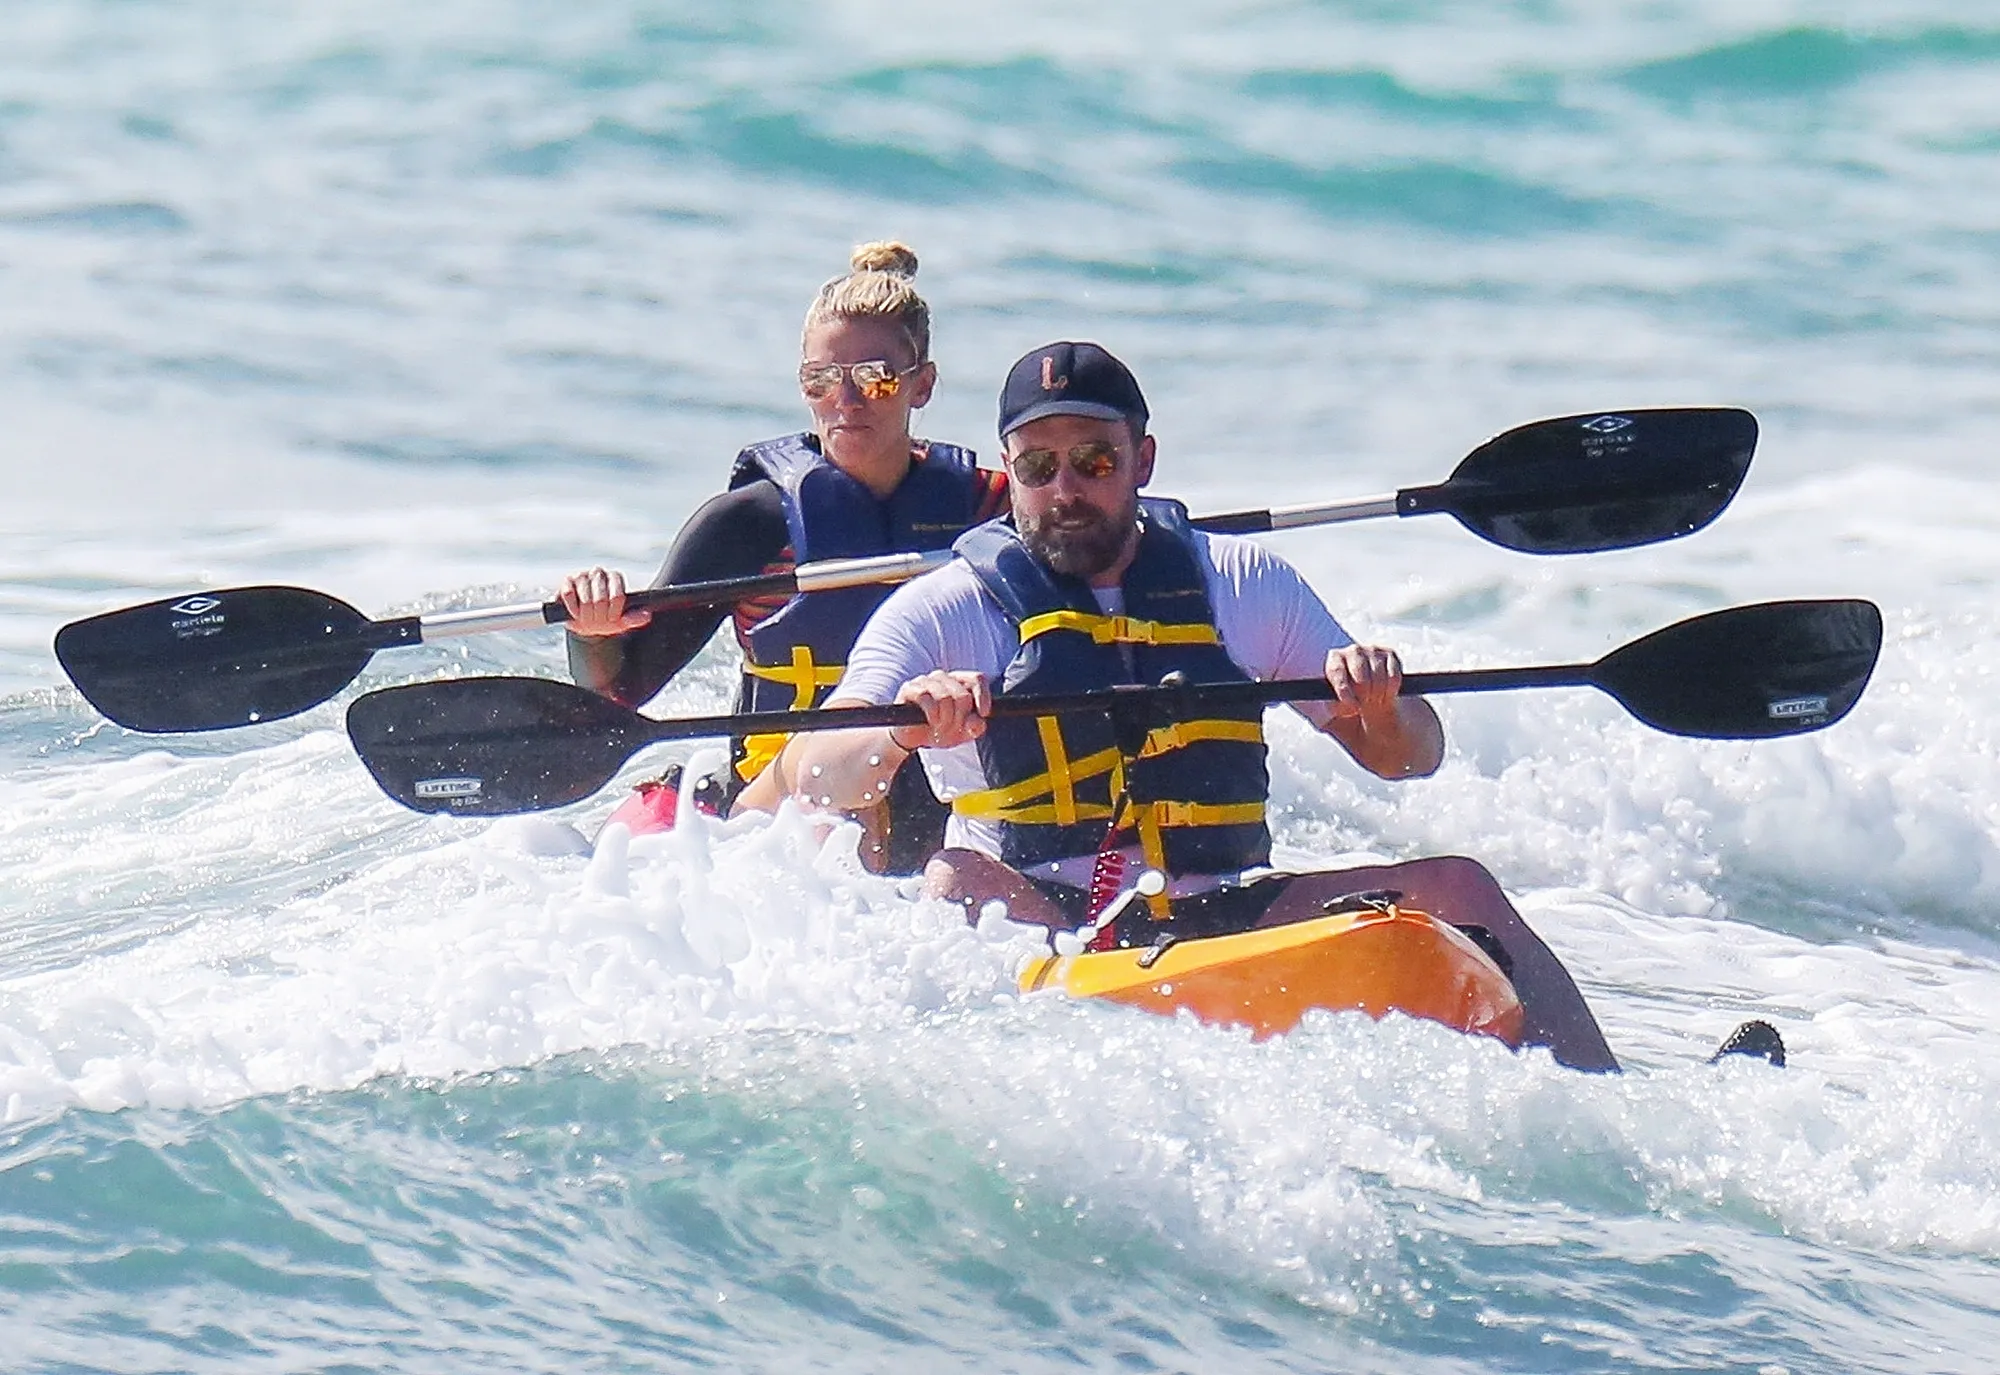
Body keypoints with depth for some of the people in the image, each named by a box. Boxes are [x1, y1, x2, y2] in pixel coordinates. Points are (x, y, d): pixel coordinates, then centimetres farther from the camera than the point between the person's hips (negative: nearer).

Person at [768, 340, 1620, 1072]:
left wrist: (1380, 710, -12)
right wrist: (902, 730, -32)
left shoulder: (1244, 585, 12)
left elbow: (1410, 758, 13)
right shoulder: (945, 609, 4)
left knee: (1456, 889, -16)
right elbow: (806, 780, -9)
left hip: (1229, 922, 3)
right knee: (962, 884, -34)